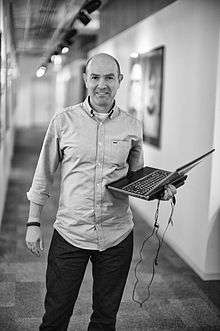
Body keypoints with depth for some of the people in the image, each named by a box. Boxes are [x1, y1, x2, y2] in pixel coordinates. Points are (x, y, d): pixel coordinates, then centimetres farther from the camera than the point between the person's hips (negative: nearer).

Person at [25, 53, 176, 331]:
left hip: (117, 236, 2)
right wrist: (33, 223, 1)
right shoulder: (63, 121, -3)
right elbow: (43, 176, 2)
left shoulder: (132, 127, 1)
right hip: (70, 233, -1)